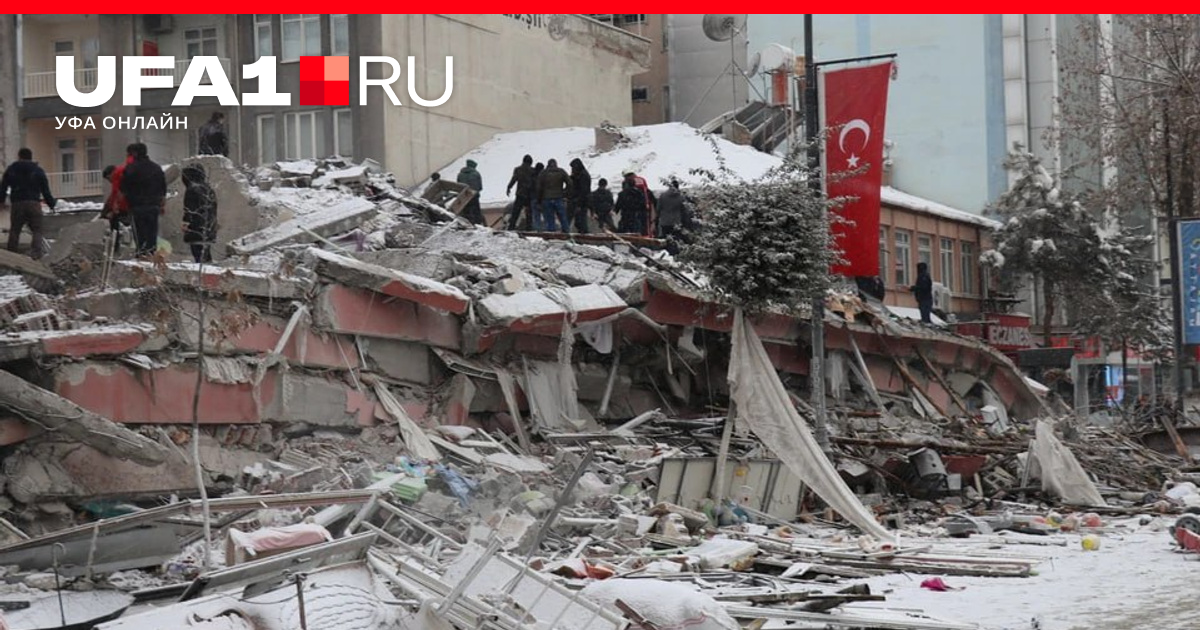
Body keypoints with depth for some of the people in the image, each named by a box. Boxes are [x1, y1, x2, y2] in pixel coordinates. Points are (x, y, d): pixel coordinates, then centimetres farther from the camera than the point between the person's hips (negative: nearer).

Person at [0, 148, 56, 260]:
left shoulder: (11, 170, 11)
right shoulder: (38, 171, 7)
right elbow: (45, 190, 5)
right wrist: (51, 203, 13)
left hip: (17, 204, 1)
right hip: (34, 203, -1)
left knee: (14, 230, 10)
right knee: (37, 230, 0)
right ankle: (37, 251, -19)